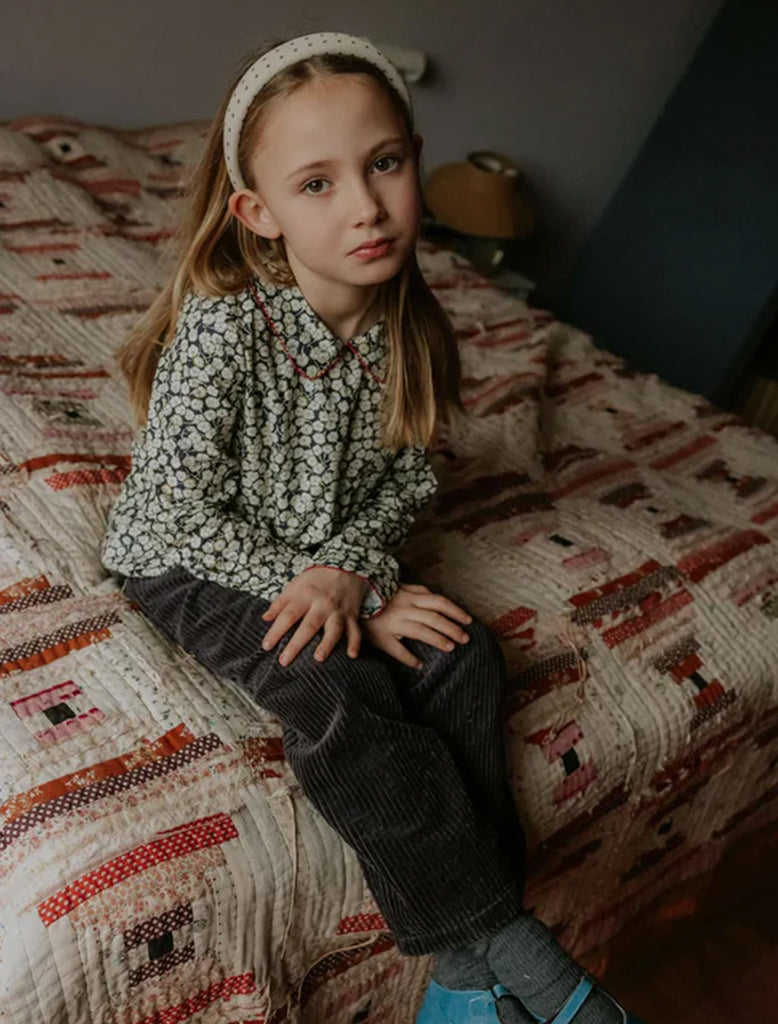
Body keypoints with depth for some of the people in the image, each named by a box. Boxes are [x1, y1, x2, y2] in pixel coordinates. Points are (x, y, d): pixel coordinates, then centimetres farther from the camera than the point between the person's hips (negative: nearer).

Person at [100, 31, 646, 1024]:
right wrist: (343, 597, -21)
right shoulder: (224, 322, -25)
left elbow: (404, 476, 0)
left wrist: (349, 569, -21)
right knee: (333, 691, -29)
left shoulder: (406, 326, -9)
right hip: (190, 563, -5)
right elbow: (181, 503, -23)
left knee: (464, 654, -15)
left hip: (331, 552, 5)